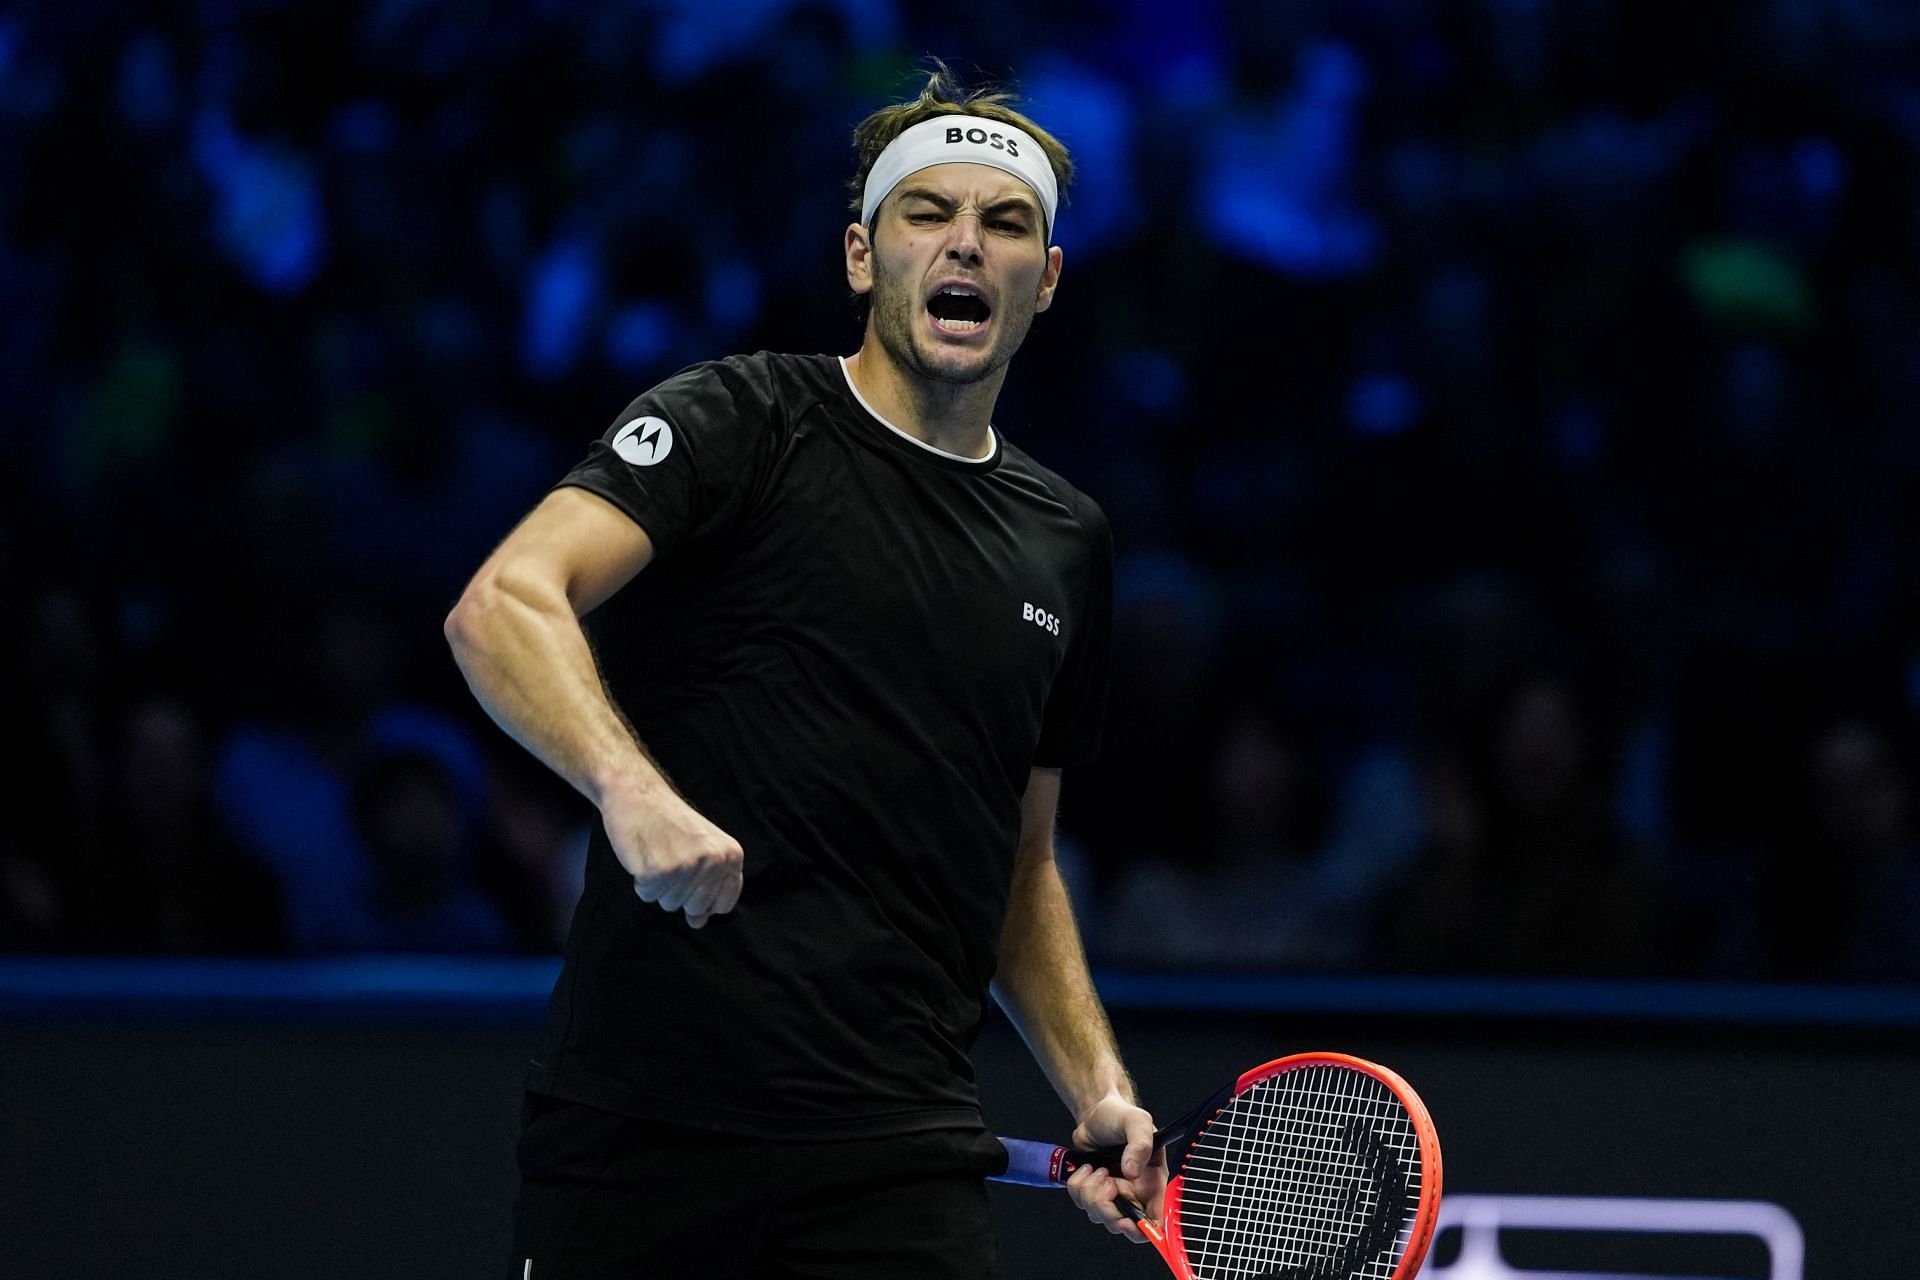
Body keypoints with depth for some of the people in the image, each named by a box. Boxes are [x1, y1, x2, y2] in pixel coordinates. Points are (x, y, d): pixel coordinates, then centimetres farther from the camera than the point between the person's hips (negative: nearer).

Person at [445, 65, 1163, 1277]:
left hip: (899, 1163, 4)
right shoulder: (743, 420, -2)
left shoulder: (1068, 542, 16)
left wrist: (1099, 1088, 11)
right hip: (640, 1124, -4)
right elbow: (501, 607, -17)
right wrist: (634, 790, -34)